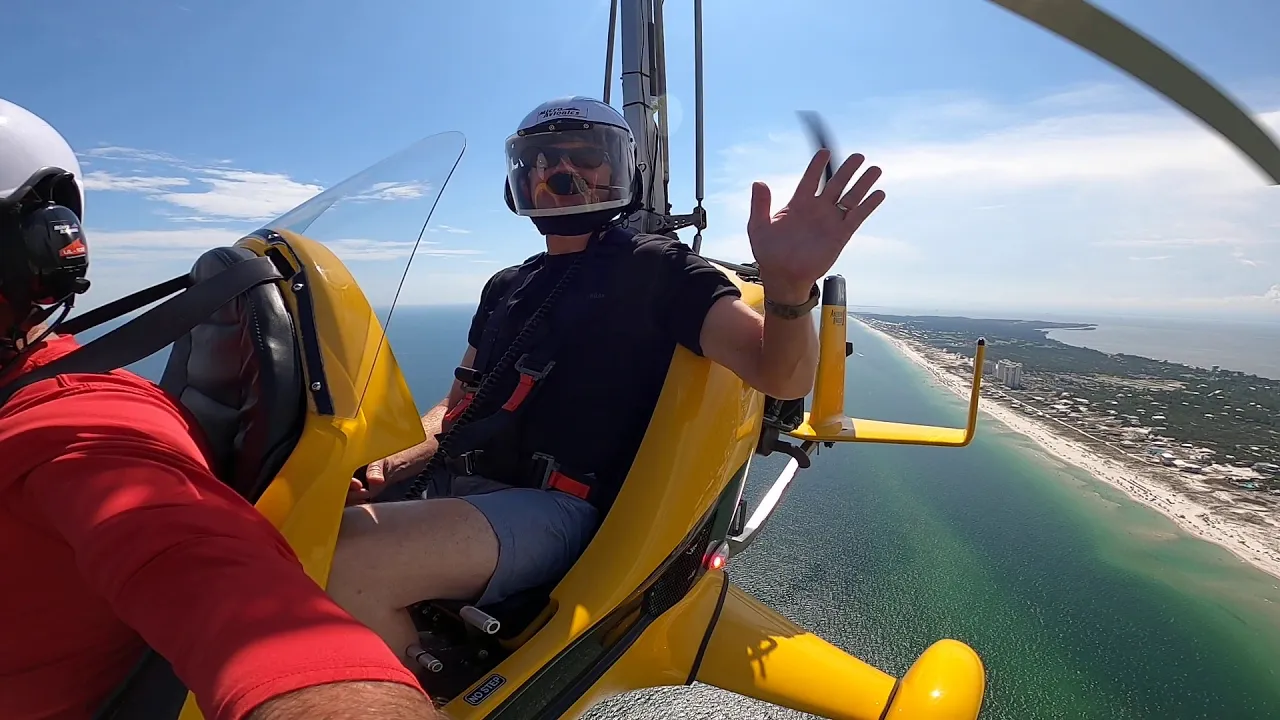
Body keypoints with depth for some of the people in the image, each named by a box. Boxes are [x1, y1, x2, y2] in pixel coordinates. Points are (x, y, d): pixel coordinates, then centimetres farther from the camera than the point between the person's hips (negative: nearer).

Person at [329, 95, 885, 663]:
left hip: (558, 509, -7)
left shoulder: (654, 268, 2)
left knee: (348, 560, -28)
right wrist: (386, 468, 5)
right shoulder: (506, 287, 22)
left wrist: (790, 288, -31)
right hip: (451, 490, 7)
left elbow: (782, 375, -9)